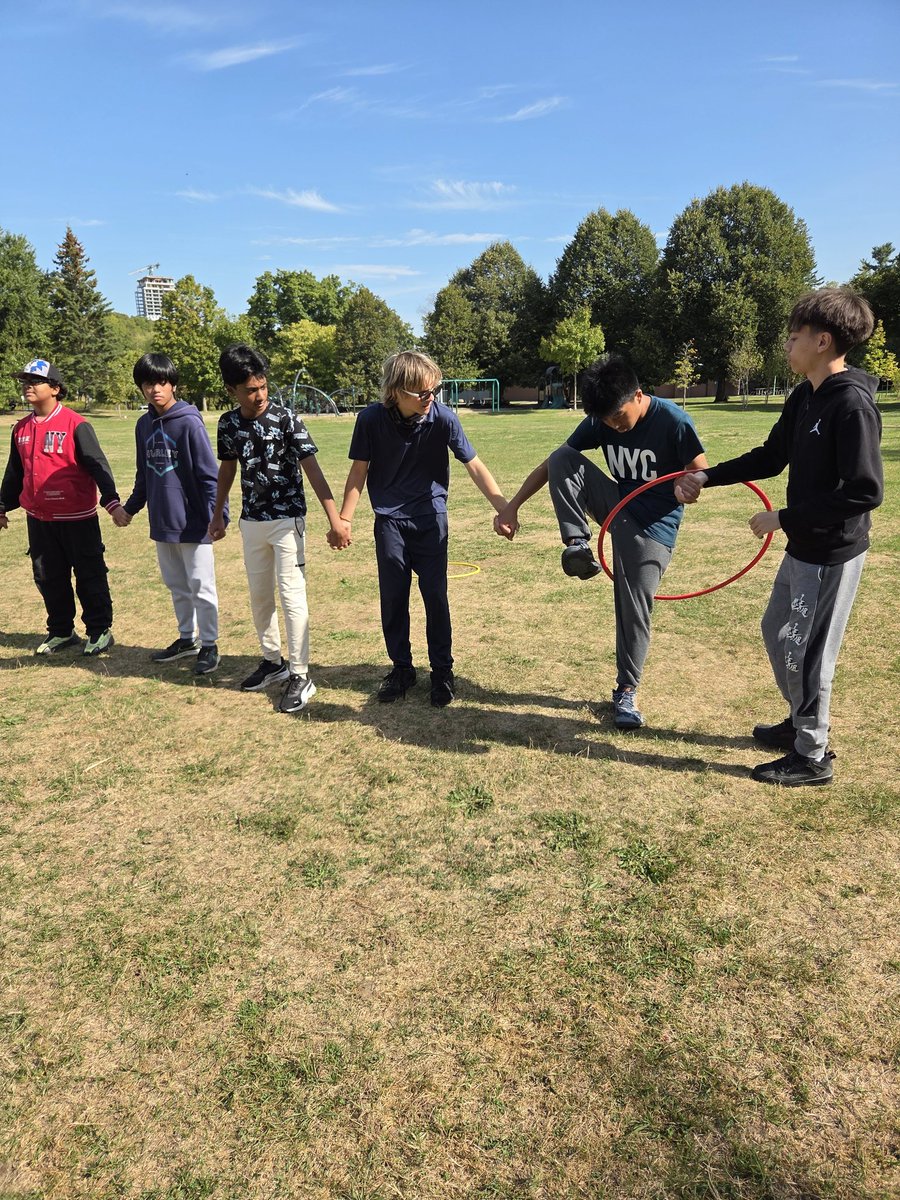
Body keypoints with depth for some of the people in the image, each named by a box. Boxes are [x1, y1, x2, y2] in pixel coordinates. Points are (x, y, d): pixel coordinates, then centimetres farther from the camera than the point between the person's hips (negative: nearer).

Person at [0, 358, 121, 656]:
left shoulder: (75, 425, -10)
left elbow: (97, 464, -16)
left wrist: (111, 500, -28)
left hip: (76, 517, -6)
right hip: (38, 519, 7)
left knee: (89, 576, 4)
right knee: (48, 578, 13)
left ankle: (100, 630, 15)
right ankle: (61, 631, 27)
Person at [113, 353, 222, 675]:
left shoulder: (189, 423, -12)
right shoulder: (144, 425, 8)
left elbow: (209, 474, -14)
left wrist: (216, 514, -21)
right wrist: (130, 507, 18)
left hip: (193, 523, -6)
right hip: (161, 523, 7)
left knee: (201, 587, 3)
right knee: (177, 587, 17)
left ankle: (209, 645, 15)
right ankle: (187, 639, 31)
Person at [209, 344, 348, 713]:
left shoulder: (285, 419, -14)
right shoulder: (228, 423, 1)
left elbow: (313, 470, -17)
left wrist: (335, 521, -24)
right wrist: (217, 514, 19)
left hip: (286, 519, -6)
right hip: (251, 521, 6)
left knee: (292, 597, -6)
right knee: (259, 596, 14)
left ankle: (300, 676, 2)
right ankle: (273, 661, 31)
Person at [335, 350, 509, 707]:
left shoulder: (443, 417, -16)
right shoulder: (371, 419, -14)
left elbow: (475, 466, -13)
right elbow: (359, 471, -3)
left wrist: (503, 509, -23)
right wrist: (343, 520, -8)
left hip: (430, 518, -1)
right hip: (389, 520, 1)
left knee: (435, 596, 1)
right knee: (392, 597, 6)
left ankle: (442, 670, 16)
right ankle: (401, 668, 23)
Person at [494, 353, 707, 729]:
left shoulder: (673, 421, -19)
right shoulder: (599, 421, -7)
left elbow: (701, 473, -10)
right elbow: (552, 463, -4)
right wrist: (512, 505, -11)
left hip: (653, 524, -4)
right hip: (615, 506, 4)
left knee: (634, 607, -7)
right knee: (562, 456, -18)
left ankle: (626, 690, 13)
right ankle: (578, 546, -17)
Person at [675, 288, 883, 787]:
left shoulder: (852, 405, -22)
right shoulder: (803, 398, 5)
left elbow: (865, 492, -25)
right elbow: (770, 457, 16)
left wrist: (784, 519, -22)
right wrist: (706, 476, 8)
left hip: (832, 554, -9)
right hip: (802, 547, 9)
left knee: (804, 650, 1)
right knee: (777, 631, 20)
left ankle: (812, 756, 20)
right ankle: (800, 722, 39)